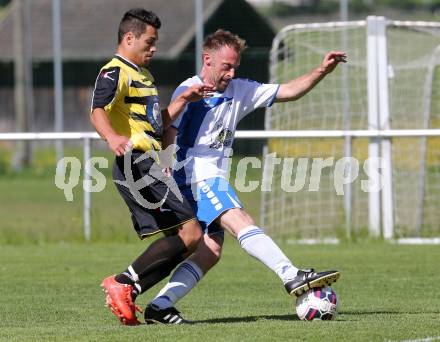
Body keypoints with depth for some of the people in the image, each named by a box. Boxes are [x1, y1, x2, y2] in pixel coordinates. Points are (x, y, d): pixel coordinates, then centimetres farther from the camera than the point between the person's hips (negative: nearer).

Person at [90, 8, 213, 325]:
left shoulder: (144, 75, 23)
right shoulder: (115, 72, -9)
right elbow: (98, 111, -26)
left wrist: (184, 100, 17)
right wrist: (111, 137, -46)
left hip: (150, 166, 10)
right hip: (137, 165, -10)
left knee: (174, 244, 8)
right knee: (190, 232, -16)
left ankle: (126, 292, 4)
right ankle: (123, 283, -15)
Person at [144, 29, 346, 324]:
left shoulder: (239, 91, 15)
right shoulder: (188, 92, -6)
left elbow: (287, 92, 15)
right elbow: (167, 135, -11)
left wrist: (321, 72, 3)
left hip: (216, 182, 9)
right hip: (197, 177, -9)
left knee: (210, 251, -2)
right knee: (241, 222, -23)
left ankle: (159, 306, -4)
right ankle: (293, 277, -36)